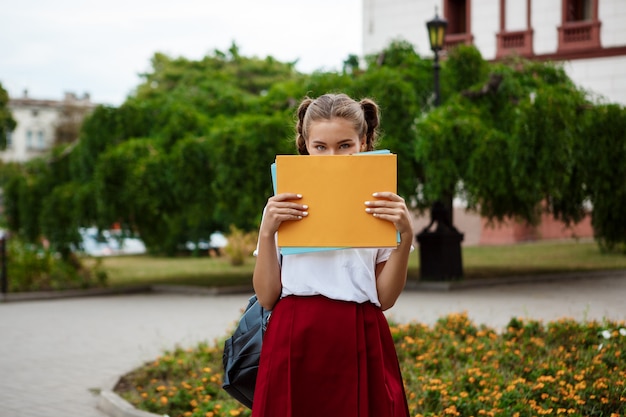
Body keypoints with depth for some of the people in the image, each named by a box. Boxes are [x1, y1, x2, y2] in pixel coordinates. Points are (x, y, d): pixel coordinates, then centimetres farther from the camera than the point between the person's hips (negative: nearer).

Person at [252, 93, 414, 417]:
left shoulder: (381, 206, 6)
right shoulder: (282, 206, 7)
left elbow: (385, 298, 2)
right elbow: (267, 297, 2)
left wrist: (405, 234, -10)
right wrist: (267, 232, -10)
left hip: (359, 346, 0)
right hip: (295, 345, 0)